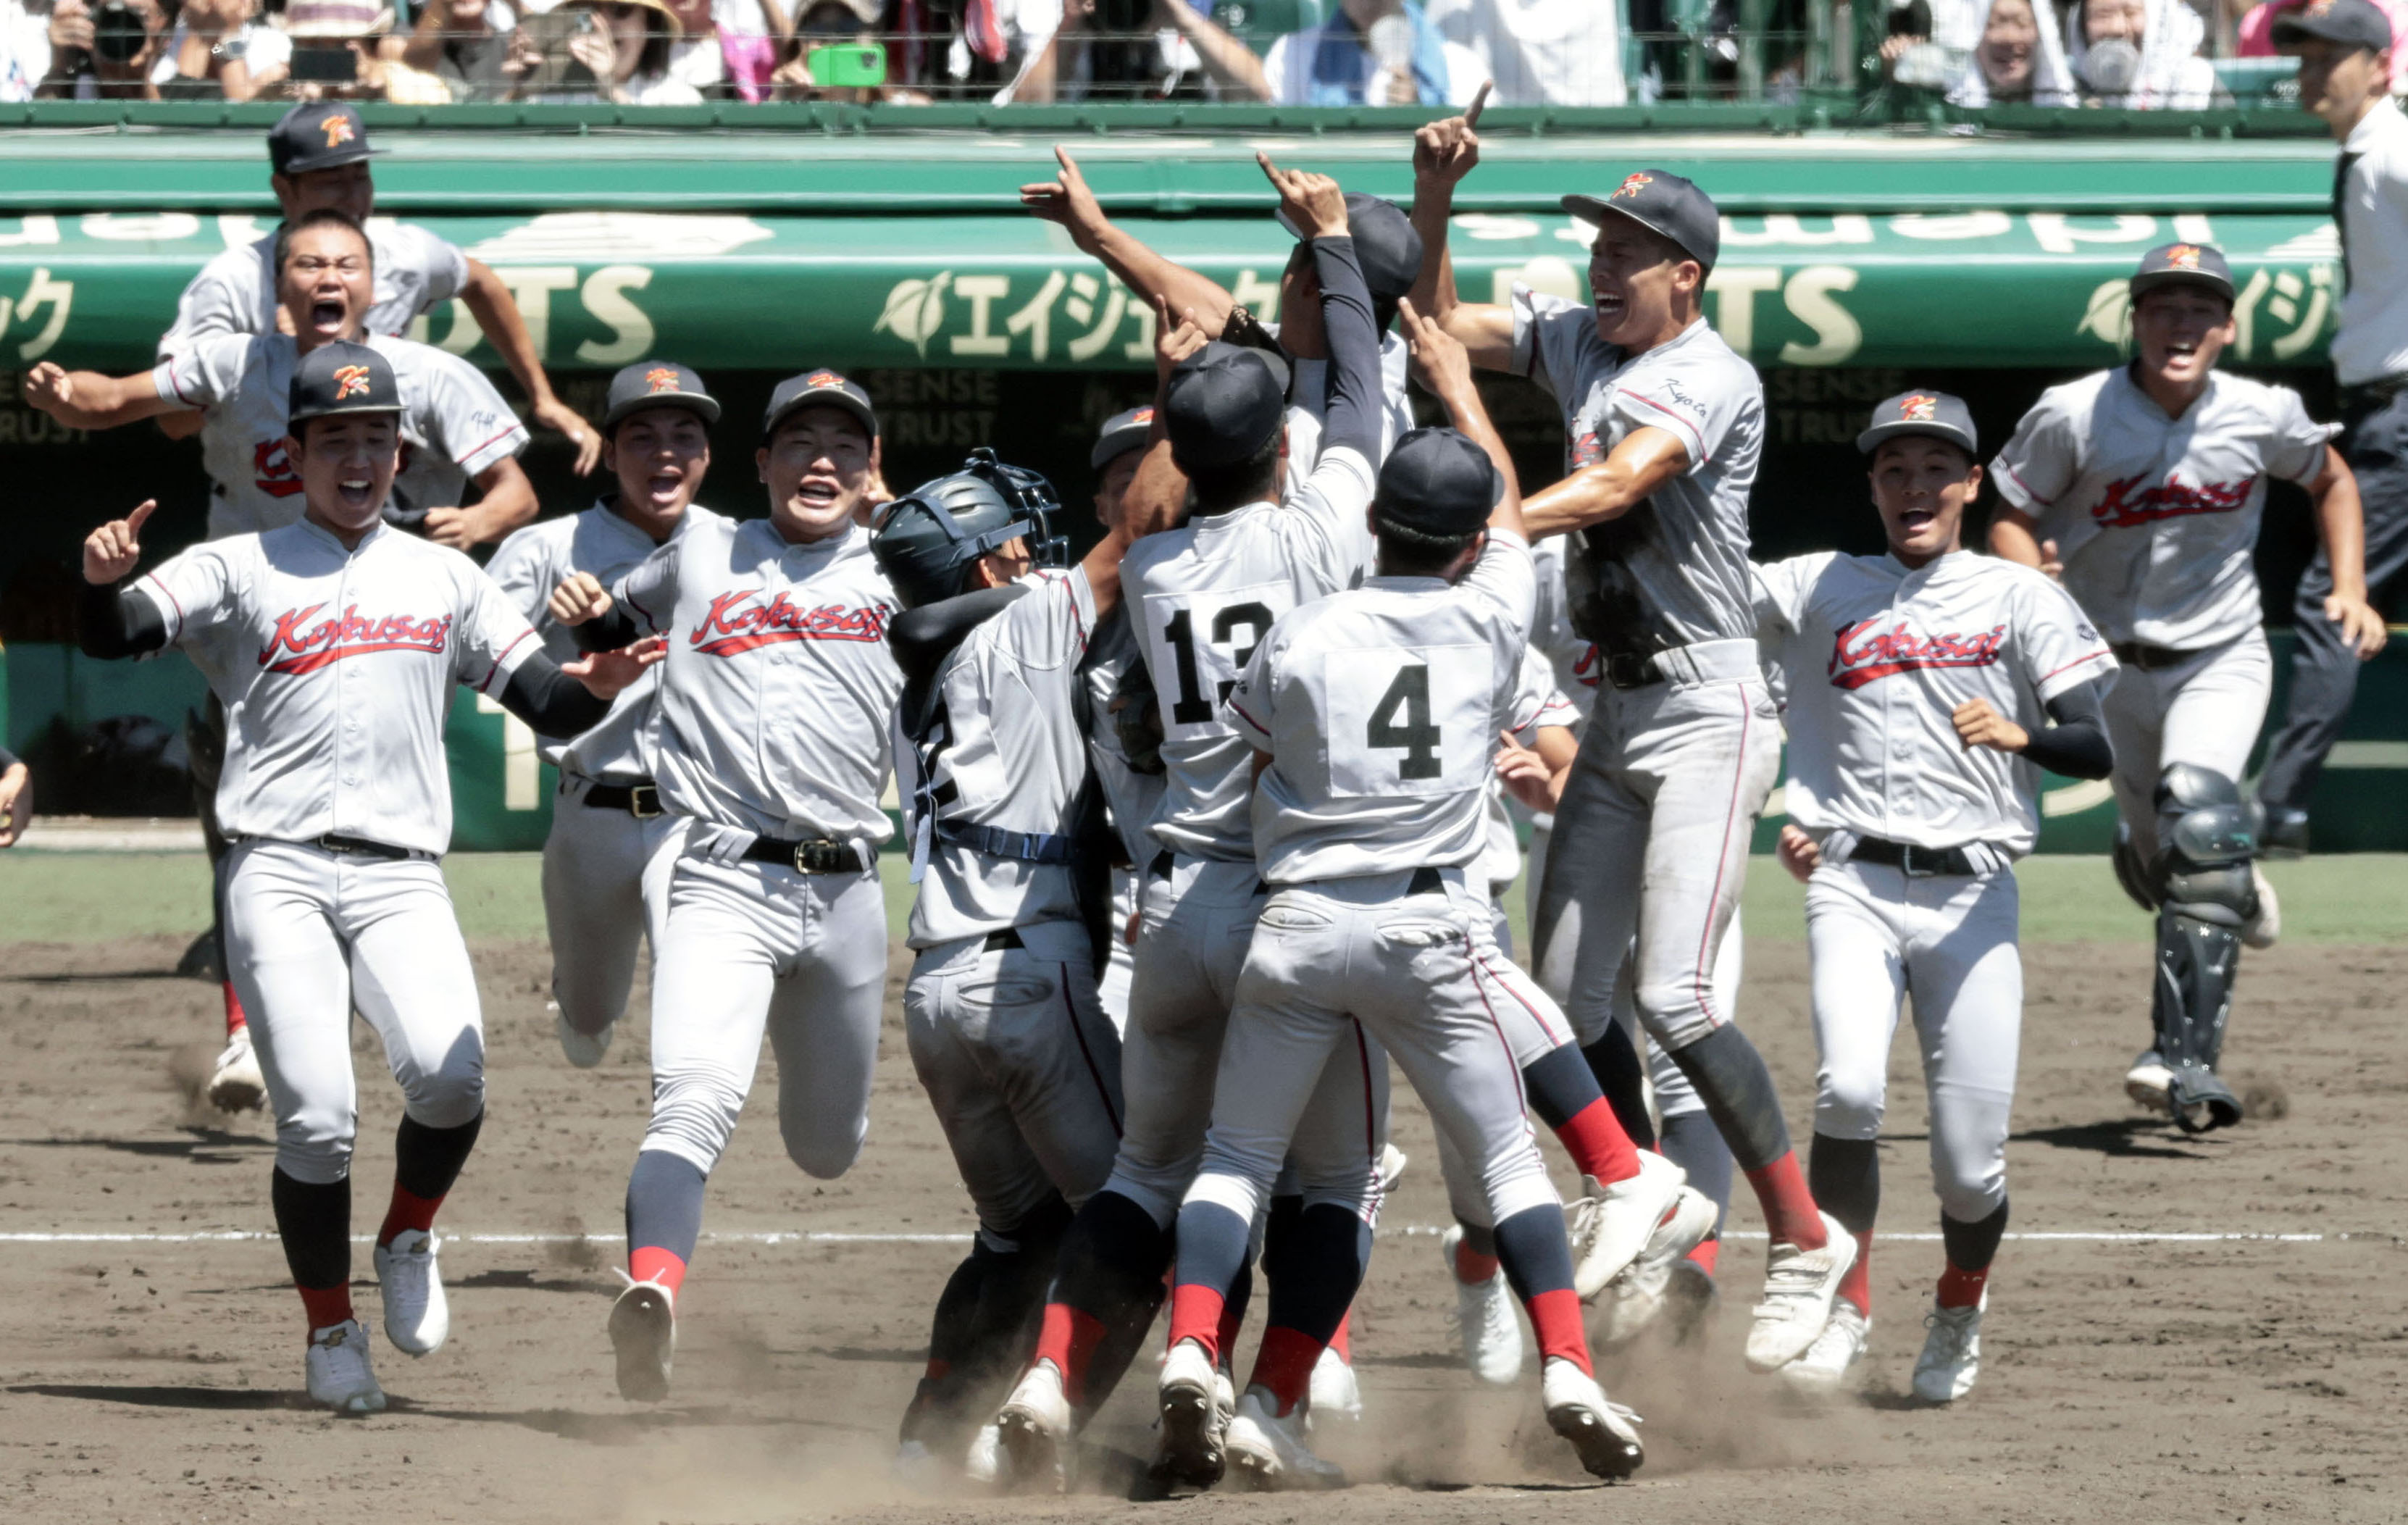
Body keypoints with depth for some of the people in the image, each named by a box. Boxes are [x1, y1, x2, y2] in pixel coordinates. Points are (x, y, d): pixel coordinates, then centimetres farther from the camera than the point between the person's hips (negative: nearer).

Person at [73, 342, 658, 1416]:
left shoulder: (442, 579, 19)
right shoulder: (241, 571, 10)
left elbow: (548, 703, 16)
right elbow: (117, 636, -3)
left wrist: (598, 683, -7)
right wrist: (105, 578, -26)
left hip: (401, 876, 2)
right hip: (279, 873, -2)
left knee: (448, 1073, -22)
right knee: (316, 1115, -14)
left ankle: (410, 1241, 7)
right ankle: (330, 1331, 6)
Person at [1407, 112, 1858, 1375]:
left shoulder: (1713, 379, -15)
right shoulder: (1577, 341, 8)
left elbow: (1616, 484, -29)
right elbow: (1437, 325, 8)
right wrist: (1435, 197, -6)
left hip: (1709, 714, -8)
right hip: (1617, 712, 8)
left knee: (1672, 994, -17)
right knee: (1565, 993, 7)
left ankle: (1806, 1238, -6)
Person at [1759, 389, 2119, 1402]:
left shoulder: (2020, 599, 9)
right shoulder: (1817, 590, 13)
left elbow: (2096, 751, -1)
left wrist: (2021, 735, -19)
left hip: (1973, 898, 0)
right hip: (1854, 887, 0)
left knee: (1970, 1162, -4)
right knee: (1850, 1091, -25)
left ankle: (1959, 1311, 27)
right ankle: (1846, 1305, -7)